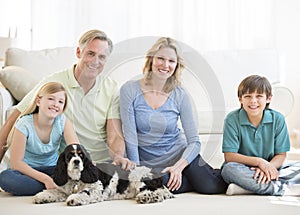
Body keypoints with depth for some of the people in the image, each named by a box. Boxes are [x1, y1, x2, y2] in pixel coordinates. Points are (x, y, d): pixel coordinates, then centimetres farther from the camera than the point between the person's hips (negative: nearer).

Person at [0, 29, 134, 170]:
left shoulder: (112, 89, 4)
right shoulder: (52, 84, -5)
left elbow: (115, 136, -3)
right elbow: (13, 121, -2)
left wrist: (119, 157, -25)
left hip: (104, 162, 1)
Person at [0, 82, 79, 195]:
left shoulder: (63, 121, -11)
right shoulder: (24, 124, -19)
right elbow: (15, 162, -20)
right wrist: (45, 179, -30)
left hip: (51, 169, 1)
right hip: (27, 170, -1)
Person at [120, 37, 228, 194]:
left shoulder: (180, 95, -3)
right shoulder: (130, 90, -7)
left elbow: (194, 141, -4)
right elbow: (130, 137, -9)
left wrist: (178, 167, -20)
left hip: (178, 153, 1)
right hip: (148, 161, -1)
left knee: (210, 186, -23)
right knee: (164, 182, -35)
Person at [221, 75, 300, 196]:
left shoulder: (277, 119, -1)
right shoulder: (232, 119, -7)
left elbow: (281, 155, 0)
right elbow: (229, 156, -12)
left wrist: (269, 167, -23)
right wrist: (259, 161, -23)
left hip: (270, 168, 2)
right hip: (243, 170, -2)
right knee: (229, 169, -35)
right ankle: (283, 188, -29)